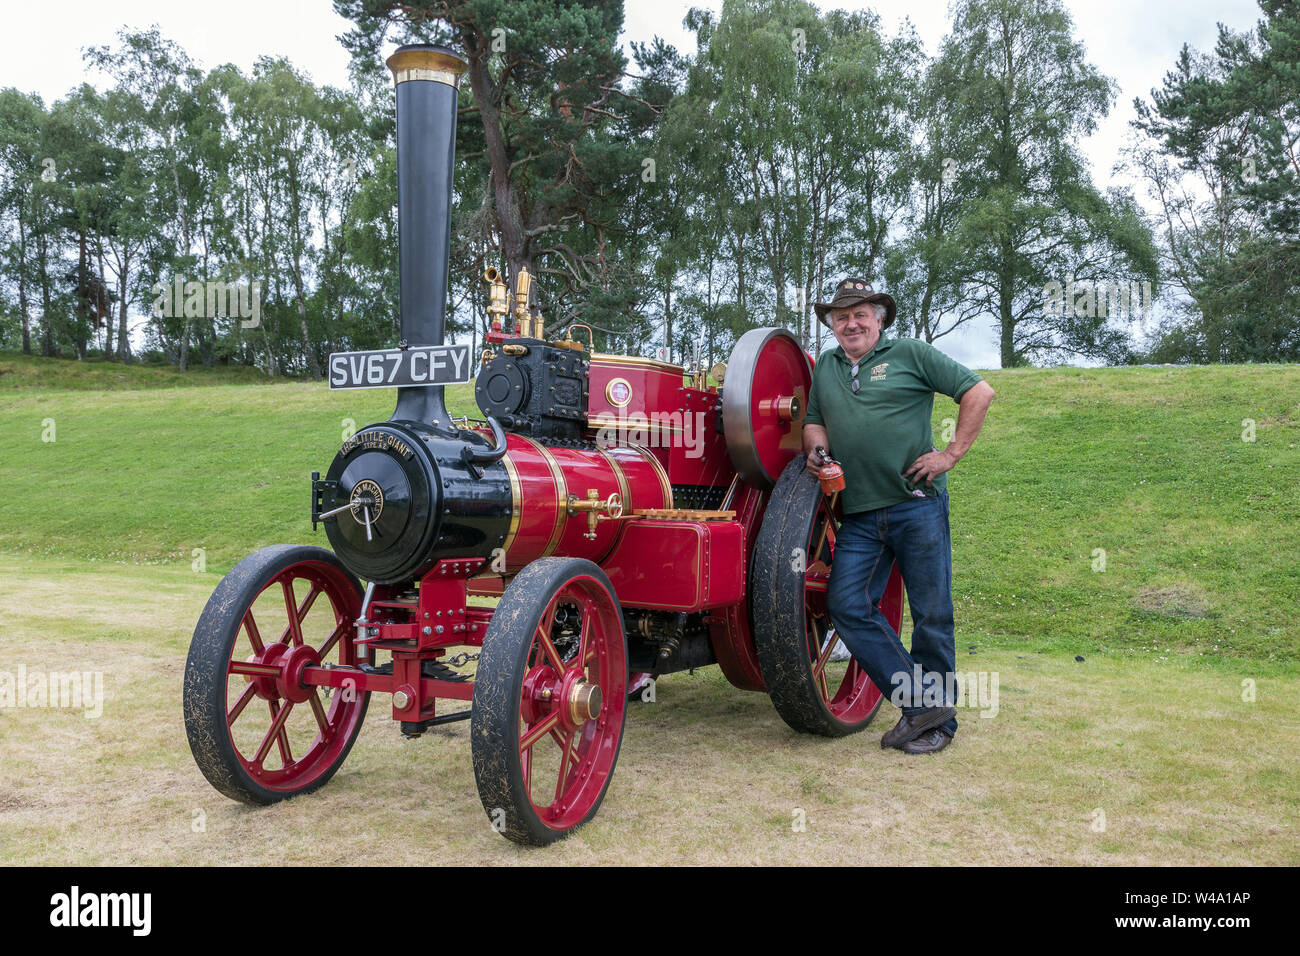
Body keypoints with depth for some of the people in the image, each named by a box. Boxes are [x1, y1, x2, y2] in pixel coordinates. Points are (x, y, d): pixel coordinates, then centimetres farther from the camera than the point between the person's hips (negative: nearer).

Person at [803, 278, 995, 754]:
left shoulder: (910, 353, 3)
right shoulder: (825, 367, 18)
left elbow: (978, 391, 2)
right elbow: (814, 421, 27)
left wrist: (951, 454, -4)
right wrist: (816, 447, 4)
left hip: (918, 505, -4)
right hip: (860, 515, 5)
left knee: (931, 613, 2)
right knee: (847, 605, -8)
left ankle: (938, 720, 16)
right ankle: (920, 702, 0)